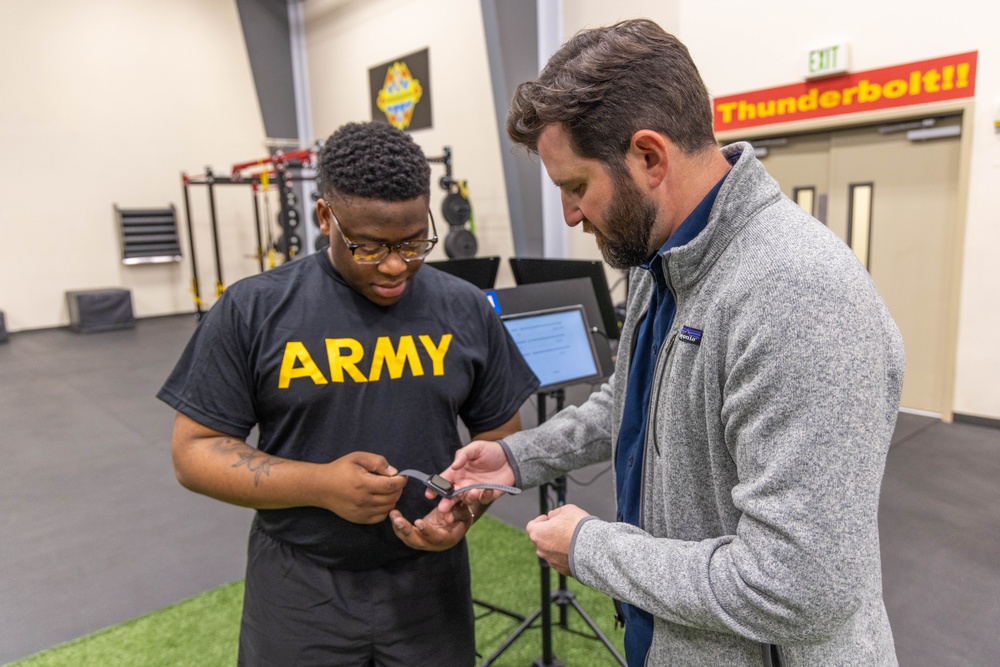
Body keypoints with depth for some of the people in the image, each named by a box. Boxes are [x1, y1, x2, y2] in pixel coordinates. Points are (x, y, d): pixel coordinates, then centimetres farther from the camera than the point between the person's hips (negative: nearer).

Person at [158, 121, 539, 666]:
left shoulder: (466, 310, -4)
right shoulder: (251, 311, -10)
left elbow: (502, 437, 4)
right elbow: (195, 450, -6)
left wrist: (470, 504, -15)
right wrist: (318, 484, -21)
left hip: (429, 583, 2)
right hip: (298, 591, -1)